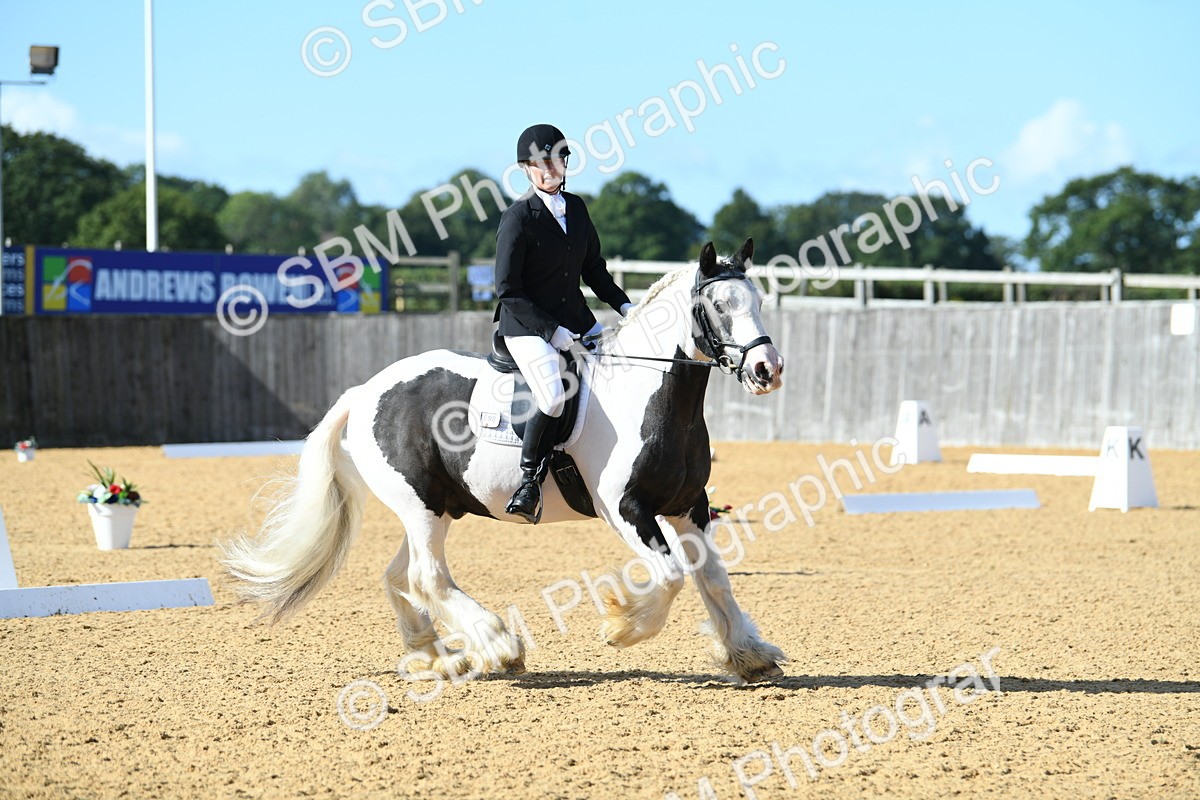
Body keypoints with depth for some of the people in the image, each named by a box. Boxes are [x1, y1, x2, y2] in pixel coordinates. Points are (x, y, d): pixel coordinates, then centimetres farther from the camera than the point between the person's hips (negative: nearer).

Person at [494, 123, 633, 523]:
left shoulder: (576, 207, 8)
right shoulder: (518, 218, -12)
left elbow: (594, 268, 18)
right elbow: (508, 291, -13)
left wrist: (624, 305, 4)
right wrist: (552, 331, -19)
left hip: (578, 322, 7)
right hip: (528, 327, -7)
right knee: (554, 398, -30)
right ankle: (529, 482, -14)